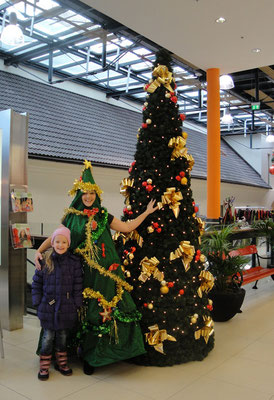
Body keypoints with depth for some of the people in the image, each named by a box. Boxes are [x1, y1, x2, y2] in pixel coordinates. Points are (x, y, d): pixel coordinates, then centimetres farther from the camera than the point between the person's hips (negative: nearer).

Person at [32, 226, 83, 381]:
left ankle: (61, 363, 32)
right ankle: (44, 366, 22)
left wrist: (76, 304, -2)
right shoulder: (45, 260, -2)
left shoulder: (74, 261, -3)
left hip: (67, 308, 0)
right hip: (48, 307, 0)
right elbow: (36, 283, 4)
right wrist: (38, 302, -1)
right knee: (48, 337, 6)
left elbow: (78, 285, 0)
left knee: (62, 337, 14)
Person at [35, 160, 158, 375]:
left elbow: (127, 227, 13)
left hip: (106, 271, 1)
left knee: (108, 306, 1)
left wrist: (146, 213, 12)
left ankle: (108, 348, 17)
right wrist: (39, 250, -10)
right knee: (89, 311, 5)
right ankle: (89, 355, 20)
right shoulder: (72, 217, 4)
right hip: (83, 272, -1)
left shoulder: (103, 216, 9)